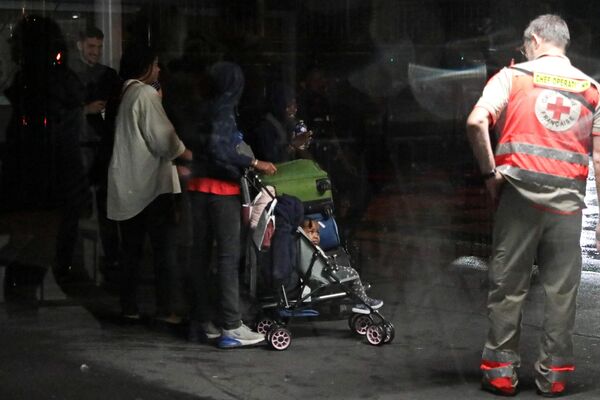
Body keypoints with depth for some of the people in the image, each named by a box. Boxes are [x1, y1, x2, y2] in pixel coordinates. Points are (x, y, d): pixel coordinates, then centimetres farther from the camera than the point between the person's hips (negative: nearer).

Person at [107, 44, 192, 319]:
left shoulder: (126, 94, 13)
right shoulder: (146, 94, -12)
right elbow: (163, 139, -15)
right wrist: (188, 155, 3)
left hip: (129, 183, 8)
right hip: (152, 182, -8)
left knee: (132, 247, 11)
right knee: (161, 247, -2)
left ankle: (129, 306, 13)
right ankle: (163, 307, -1)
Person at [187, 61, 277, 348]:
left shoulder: (206, 107, 12)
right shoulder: (224, 108, -11)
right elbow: (218, 148, -22)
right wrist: (254, 163, -19)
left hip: (199, 186, 8)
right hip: (222, 188, -8)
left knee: (201, 253, 10)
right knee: (229, 255, -6)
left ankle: (200, 322, 16)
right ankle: (231, 327, -7)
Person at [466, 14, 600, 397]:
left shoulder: (513, 76, 4)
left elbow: (476, 122, -11)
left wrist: (490, 171, -1)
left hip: (520, 192, -1)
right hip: (568, 199, 2)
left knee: (508, 285, 5)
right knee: (562, 290, 7)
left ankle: (501, 369, 7)